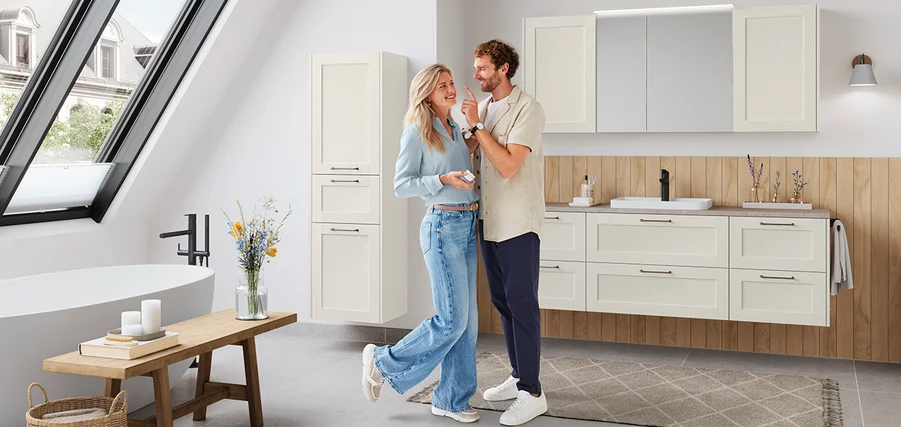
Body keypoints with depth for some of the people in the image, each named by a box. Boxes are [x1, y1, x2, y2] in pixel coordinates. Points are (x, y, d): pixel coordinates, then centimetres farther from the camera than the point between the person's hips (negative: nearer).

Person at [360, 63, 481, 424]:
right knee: (452, 319, -9)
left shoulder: (455, 130, 15)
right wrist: (444, 179, -21)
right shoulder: (417, 132, -7)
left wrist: (470, 148, 14)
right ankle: (384, 361, 10)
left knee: (467, 320, 8)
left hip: (468, 225, 8)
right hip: (443, 227, -8)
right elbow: (401, 185, -10)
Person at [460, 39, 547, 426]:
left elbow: (508, 165, -21)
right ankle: (518, 377, 28)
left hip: (518, 223, -8)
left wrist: (476, 126, -16)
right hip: (488, 220, 8)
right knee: (502, 301, 14)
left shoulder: (527, 109, -12)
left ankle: (532, 394, 1)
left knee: (521, 304, -5)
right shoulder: (484, 108, 12)